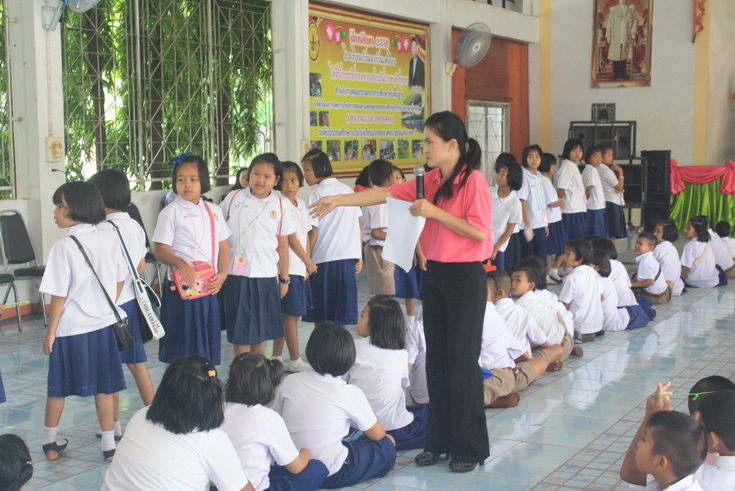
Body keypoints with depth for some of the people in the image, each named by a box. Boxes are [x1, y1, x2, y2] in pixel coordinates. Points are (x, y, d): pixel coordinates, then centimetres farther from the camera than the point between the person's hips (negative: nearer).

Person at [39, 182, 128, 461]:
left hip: (70, 327, -3)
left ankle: (50, 443, 26)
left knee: (58, 388, 13)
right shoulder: (110, 239, -3)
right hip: (103, 323, 3)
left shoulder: (64, 247, -16)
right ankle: (109, 446, 15)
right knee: (103, 388, 10)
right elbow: (120, 280, 6)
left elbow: (59, 295, -13)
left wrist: (51, 331, -4)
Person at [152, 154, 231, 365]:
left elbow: (224, 246, 12)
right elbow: (160, 250, -9)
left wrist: (222, 274, -3)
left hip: (210, 288, 5)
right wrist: (180, 263, -27)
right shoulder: (171, 212, -3)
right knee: (182, 348, 0)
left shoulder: (213, 211, 11)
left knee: (207, 344, 11)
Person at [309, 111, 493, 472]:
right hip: (434, 273, 8)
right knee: (436, 358, 12)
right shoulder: (430, 181, 9)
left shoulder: (473, 181, -14)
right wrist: (338, 200, 10)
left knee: (462, 359, -2)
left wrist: (435, 212, -19)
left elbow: (479, 232, -20)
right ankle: (439, 440, 23)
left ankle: (469, 449, 10)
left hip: (465, 277, -8)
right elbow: (386, 193, 11)